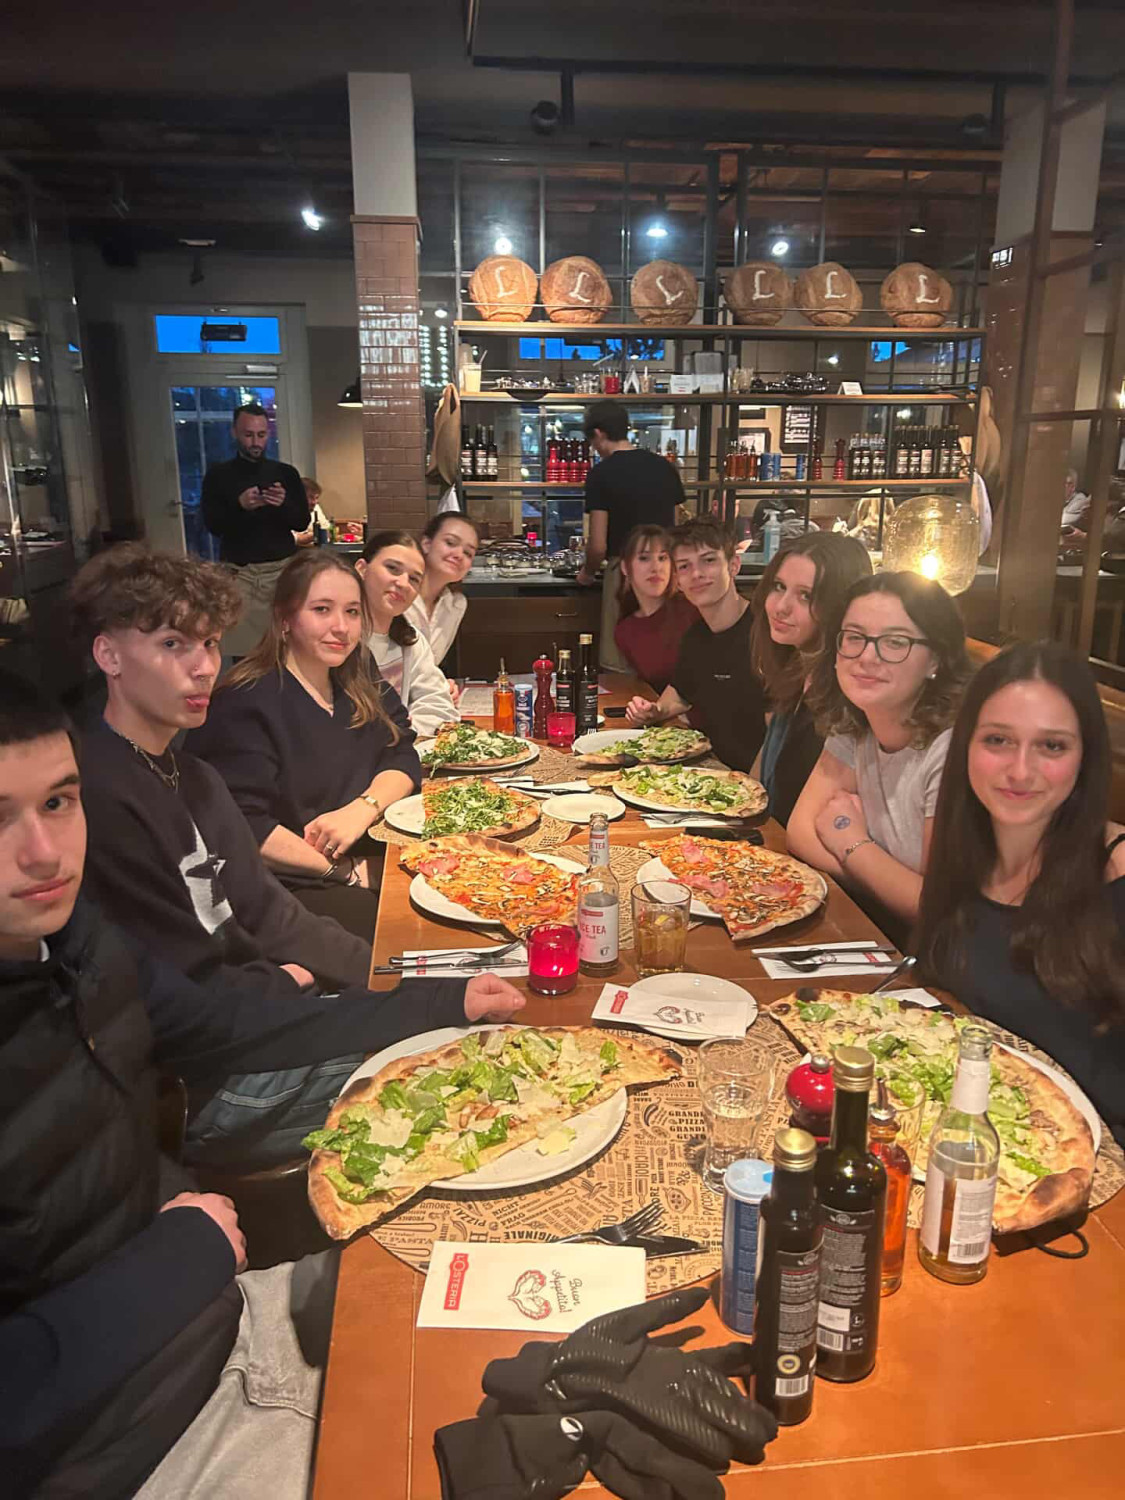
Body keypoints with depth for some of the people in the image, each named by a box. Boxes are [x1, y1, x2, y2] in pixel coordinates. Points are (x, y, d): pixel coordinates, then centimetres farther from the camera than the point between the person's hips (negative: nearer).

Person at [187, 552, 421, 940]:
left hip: (367, 861, 7)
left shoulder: (357, 685, 11)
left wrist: (363, 808, -12)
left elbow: (403, 759, 9)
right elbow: (242, 827, -19)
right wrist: (346, 872, -16)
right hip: (288, 889, -7)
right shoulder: (246, 703, -12)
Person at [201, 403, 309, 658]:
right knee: (240, 651, -9)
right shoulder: (218, 475, 6)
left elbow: (302, 523, 6)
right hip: (238, 572, -1)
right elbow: (212, 526, -1)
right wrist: (239, 505, -20)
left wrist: (284, 504, -15)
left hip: (282, 568, 1)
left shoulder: (286, 473, 10)